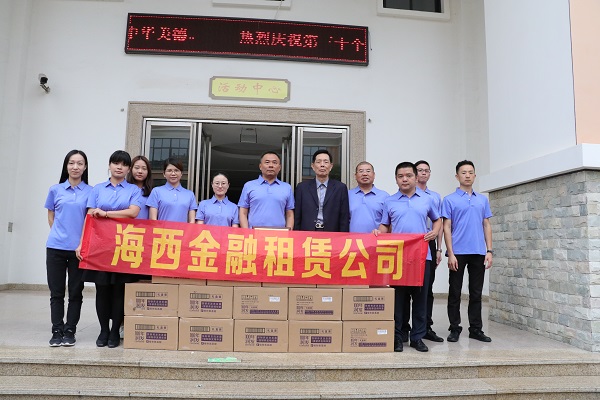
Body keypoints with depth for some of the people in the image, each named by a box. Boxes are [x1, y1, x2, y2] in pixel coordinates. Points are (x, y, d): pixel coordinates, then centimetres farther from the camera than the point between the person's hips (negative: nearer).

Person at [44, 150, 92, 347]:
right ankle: (57, 331, 15)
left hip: (79, 248, -1)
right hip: (56, 247, 1)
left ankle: (70, 331, 15)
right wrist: (60, 234, 6)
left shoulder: (90, 192, 3)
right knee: (56, 292, 5)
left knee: (76, 292, 5)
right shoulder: (55, 190, 7)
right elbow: (51, 217, 14)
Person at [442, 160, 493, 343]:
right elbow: (447, 227, -5)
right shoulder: (449, 200, 0)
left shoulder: (483, 199, 13)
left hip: (478, 253, 4)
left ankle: (476, 329, 19)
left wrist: (489, 250, 2)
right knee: (455, 293, 3)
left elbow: (486, 225, 12)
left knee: (476, 293, 9)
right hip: (458, 252, -3)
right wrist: (450, 254, -13)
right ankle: (454, 329, 13)